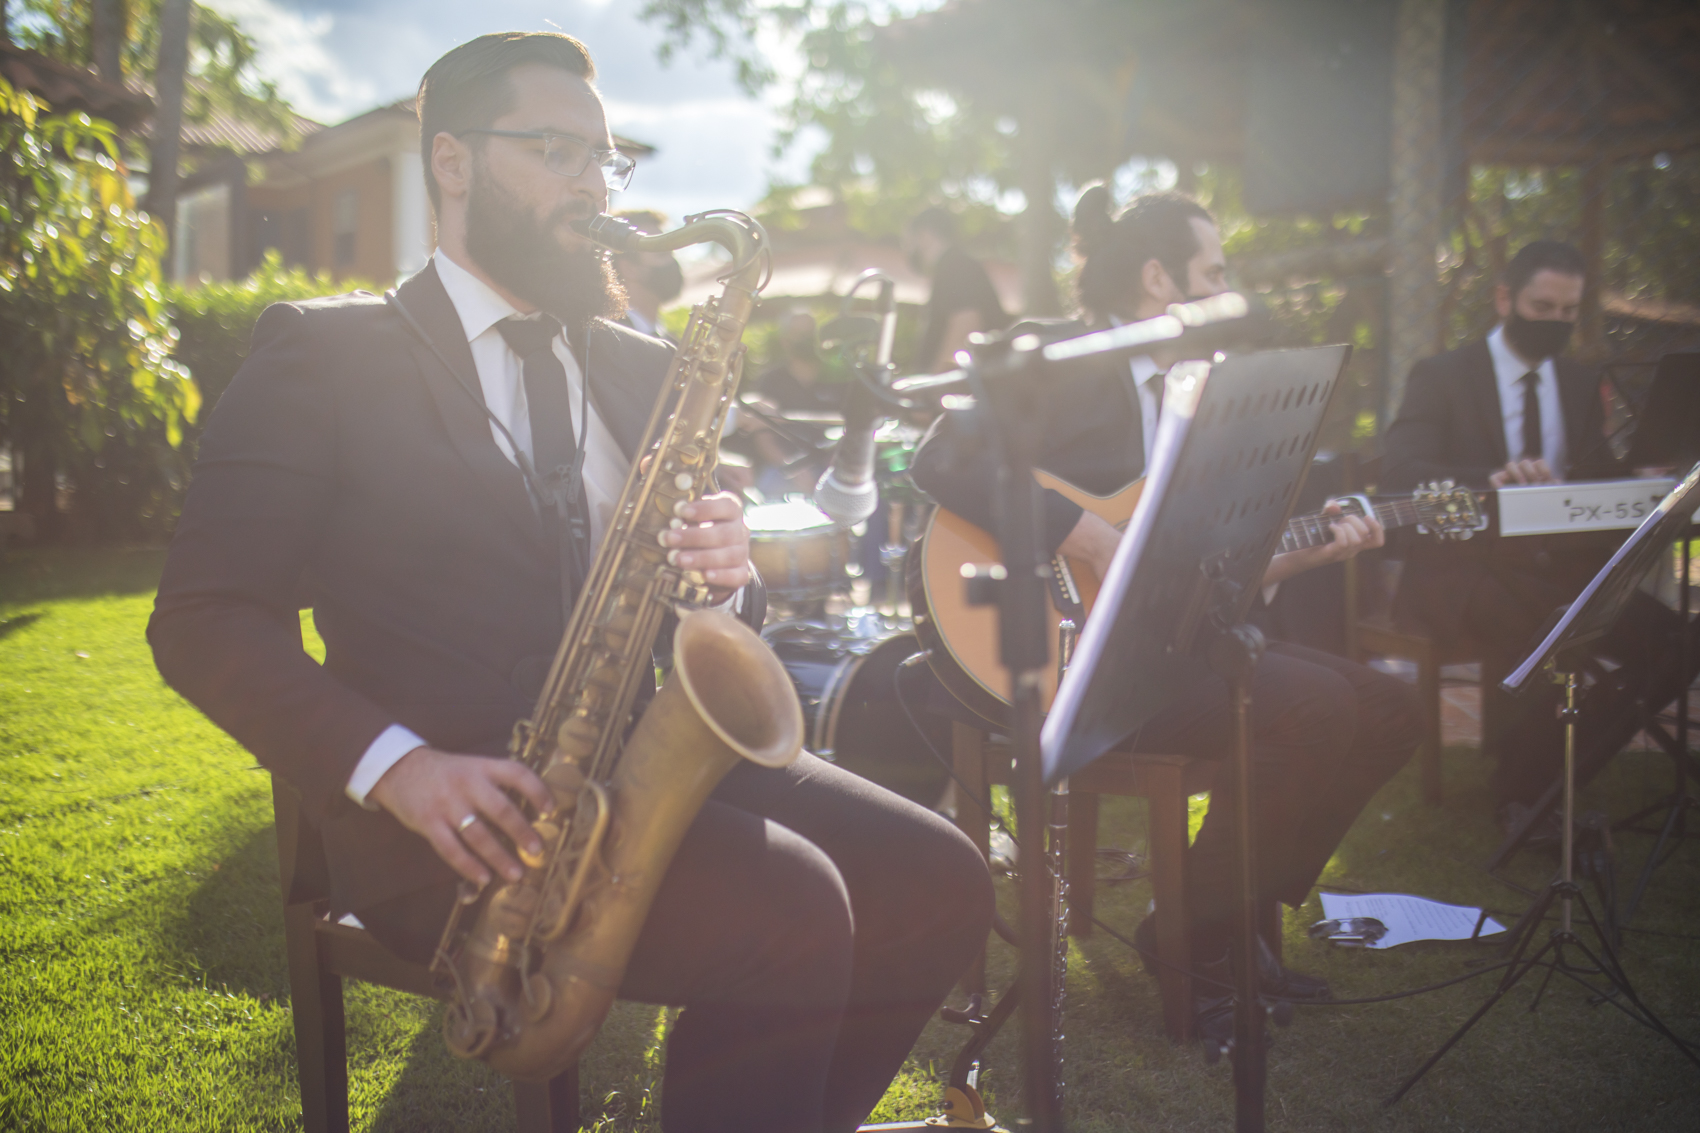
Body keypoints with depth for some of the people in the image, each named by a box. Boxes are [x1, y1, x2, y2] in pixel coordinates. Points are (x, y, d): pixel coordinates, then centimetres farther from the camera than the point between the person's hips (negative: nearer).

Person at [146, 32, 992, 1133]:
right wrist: (395, 764, -20)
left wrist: (721, 566, -4)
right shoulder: (325, 350, 1)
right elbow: (202, 618, -5)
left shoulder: (641, 367, 19)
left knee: (940, 884, -11)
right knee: (790, 910, -27)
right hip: (459, 804, -6)